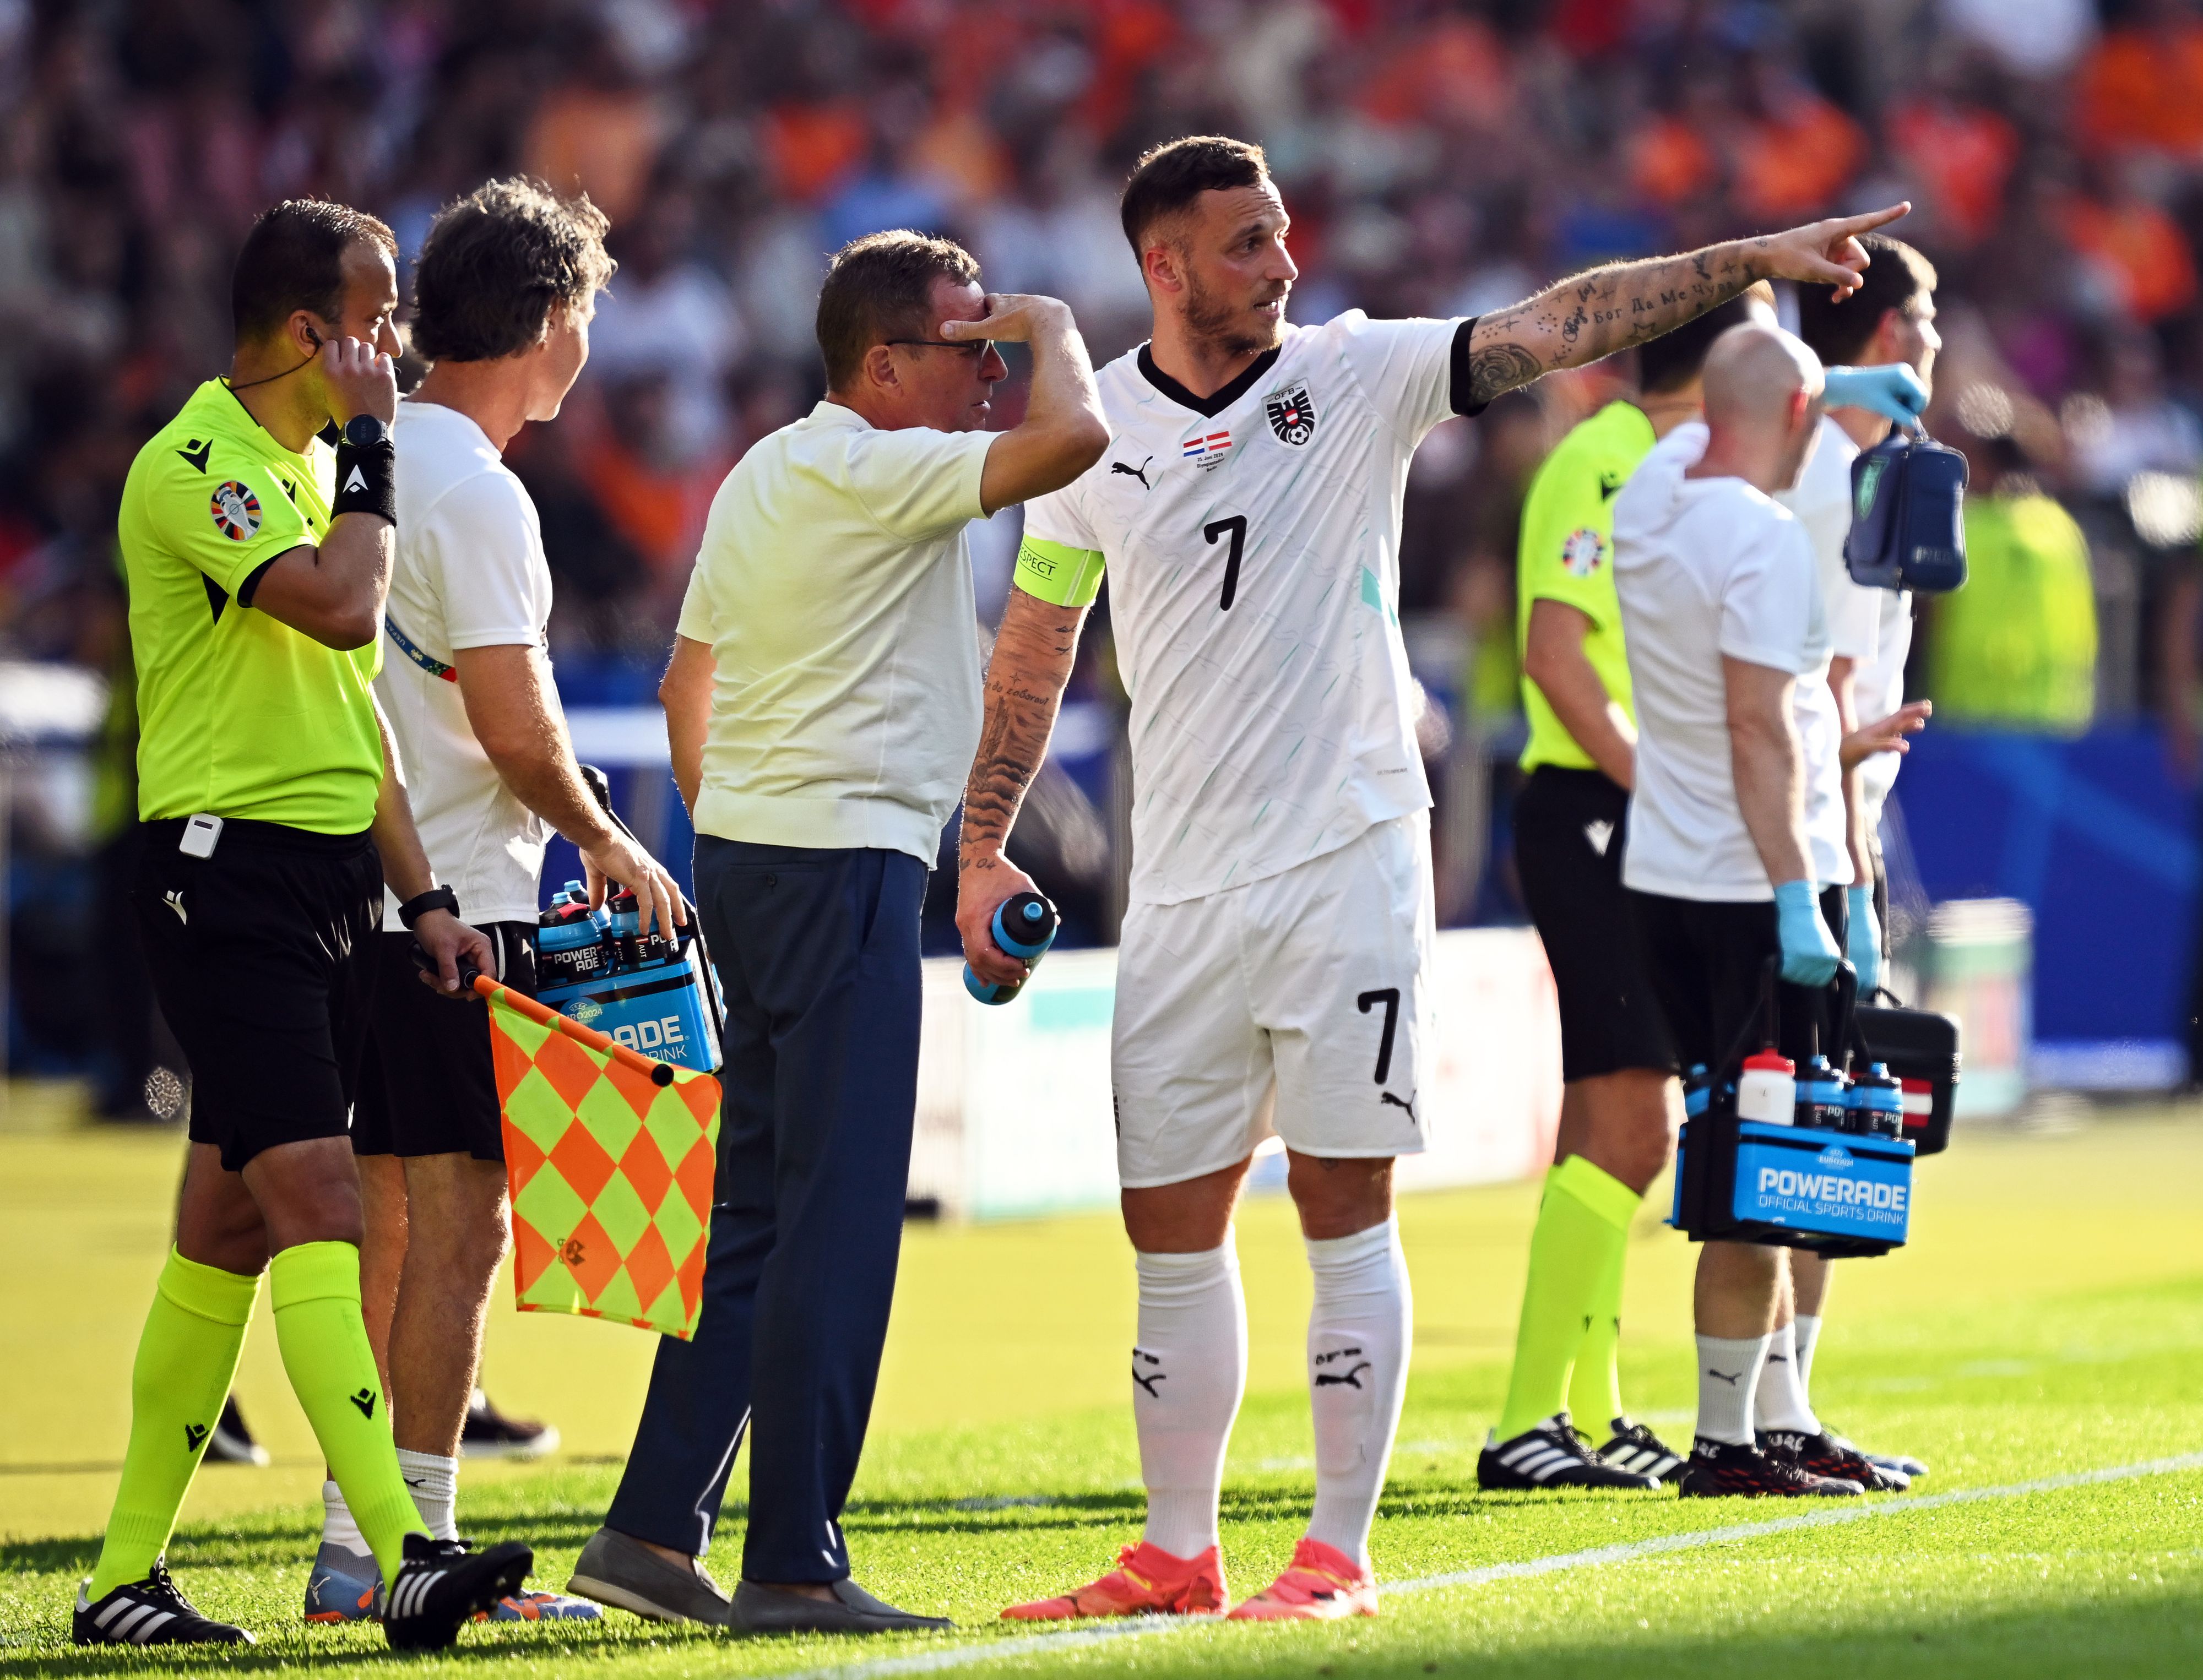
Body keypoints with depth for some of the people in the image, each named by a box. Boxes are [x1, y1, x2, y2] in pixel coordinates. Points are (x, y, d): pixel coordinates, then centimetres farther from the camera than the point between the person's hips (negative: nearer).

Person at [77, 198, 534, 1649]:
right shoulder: (198, 466, -12)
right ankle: (405, 1557, -24)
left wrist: (423, 895, 16)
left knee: (231, 1227, 9)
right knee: (317, 1204, -16)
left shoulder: (313, 466, 18)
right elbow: (345, 607, -26)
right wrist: (370, 444, -11)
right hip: (228, 873, -9)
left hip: (336, 879, 9)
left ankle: (127, 1574, 15)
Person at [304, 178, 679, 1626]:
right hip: (458, 905, -9)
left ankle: (353, 1545, 14)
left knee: (394, 1222, 12)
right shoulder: (473, 492, -15)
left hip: (362, 894, 9)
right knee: (457, 1224, -6)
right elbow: (515, 730, -18)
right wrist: (609, 844, -2)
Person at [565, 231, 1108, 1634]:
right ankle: (793, 1564, -8)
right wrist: (1052, 326, -6)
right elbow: (1072, 435, -25)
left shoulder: (765, 477, 17)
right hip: (843, 865, -10)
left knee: (753, 1209, 12)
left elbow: (688, 681, 23)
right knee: (839, 1218, -8)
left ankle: (655, 1530, 11)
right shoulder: (874, 472, -13)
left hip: (746, 848, 10)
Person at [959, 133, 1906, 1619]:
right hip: (1183, 884, 2)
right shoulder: (1095, 429, 4)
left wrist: (1749, 261, -18)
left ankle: (1339, 1553, 3)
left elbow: (1554, 330, -9)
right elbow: (1035, 647, 13)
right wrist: (983, 848, 9)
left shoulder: (1357, 375, -1)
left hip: (1348, 860, -2)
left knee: (1346, 1215, -2)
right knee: (1171, 1232, 6)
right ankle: (1178, 1556, 17)